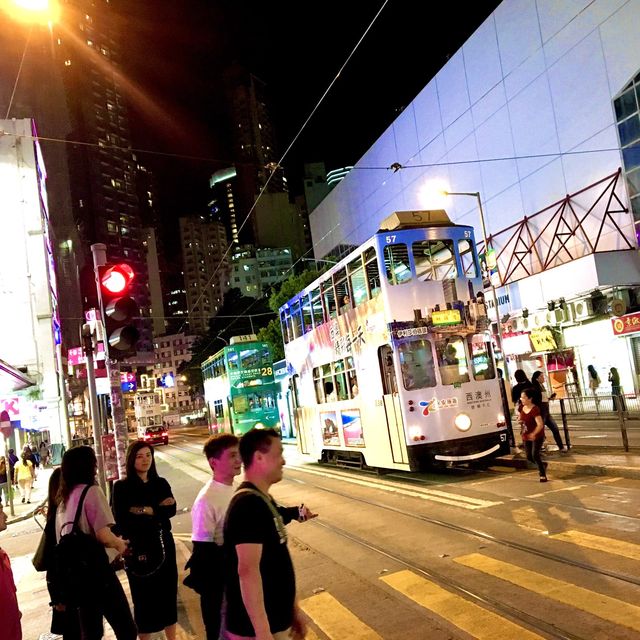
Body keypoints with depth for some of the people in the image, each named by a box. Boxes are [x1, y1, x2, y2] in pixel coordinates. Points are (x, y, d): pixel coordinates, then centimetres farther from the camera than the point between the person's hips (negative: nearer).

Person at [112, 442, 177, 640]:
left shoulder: (161, 483, 6)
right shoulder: (122, 487, -4)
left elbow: (171, 510, -8)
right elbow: (121, 519, -15)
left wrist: (144, 510, -17)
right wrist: (157, 510, -15)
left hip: (163, 545, 4)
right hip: (137, 548, -4)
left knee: (168, 594, 12)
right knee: (144, 598, 5)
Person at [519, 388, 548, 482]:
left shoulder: (535, 409, -23)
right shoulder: (522, 408, 1)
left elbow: (540, 425, -29)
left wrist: (534, 434, -40)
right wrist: (520, 421, -1)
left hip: (537, 436, -7)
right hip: (526, 437, 7)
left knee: (535, 455, -15)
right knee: (529, 457, 9)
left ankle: (543, 475, 3)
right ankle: (543, 465, 38)